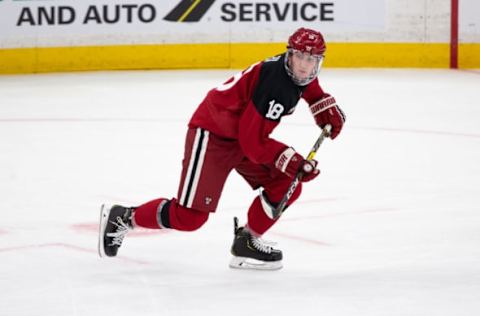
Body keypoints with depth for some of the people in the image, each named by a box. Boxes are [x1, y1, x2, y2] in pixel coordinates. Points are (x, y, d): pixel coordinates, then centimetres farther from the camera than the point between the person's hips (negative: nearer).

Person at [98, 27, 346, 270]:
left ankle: (247, 242, 10)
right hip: (211, 135, -9)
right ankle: (123, 217, 6)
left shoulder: (295, 70, -4)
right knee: (190, 216, -12)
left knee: (287, 186, -3)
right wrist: (294, 162, -27)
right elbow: (253, 143, -28)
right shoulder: (274, 85, -31)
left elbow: (309, 87, 25)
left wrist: (327, 109, 8)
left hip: (246, 134, 9)